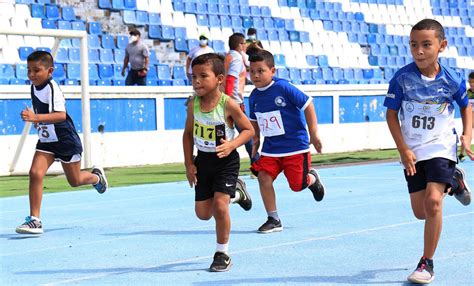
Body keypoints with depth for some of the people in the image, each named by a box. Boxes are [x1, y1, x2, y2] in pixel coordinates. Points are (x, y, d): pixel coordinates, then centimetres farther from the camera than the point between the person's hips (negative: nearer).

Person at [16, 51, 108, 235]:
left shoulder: (52, 89, -24)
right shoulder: (34, 87, 0)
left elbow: (61, 115, -38)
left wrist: (36, 118, -48)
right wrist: (34, 119, 10)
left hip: (66, 140, -6)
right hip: (46, 142, 6)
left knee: (75, 181, 11)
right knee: (35, 173, -14)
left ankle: (96, 177, 46)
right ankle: (35, 220, -12)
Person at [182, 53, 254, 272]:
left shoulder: (228, 104, -19)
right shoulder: (194, 104, -6)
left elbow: (248, 130, -10)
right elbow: (188, 133, 6)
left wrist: (232, 145, -28)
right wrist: (189, 164, 2)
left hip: (226, 161, -5)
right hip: (203, 160, 5)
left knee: (219, 206, -17)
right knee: (203, 213, 11)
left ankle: (222, 254, 2)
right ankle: (235, 192, 39)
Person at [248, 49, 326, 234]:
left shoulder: (283, 87, -17)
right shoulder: (254, 96, 2)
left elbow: (308, 105, -13)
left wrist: (314, 135, -12)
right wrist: (255, 142, 17)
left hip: (295, 145, -5)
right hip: (270, 148, 5)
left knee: (297, 185, -5)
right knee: (263, 176, -13)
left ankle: (312, 178, 34)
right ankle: (273, 220, -1)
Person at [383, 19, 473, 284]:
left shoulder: (452, 79, -12)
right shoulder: (402, 78, -14)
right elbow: (392, 114, -5)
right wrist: (404, 150, -11)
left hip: (441, 148, -2)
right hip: (413, 152, 2)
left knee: (433, 201, -20)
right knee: (421, 212, 9)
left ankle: (427, 263, -5)